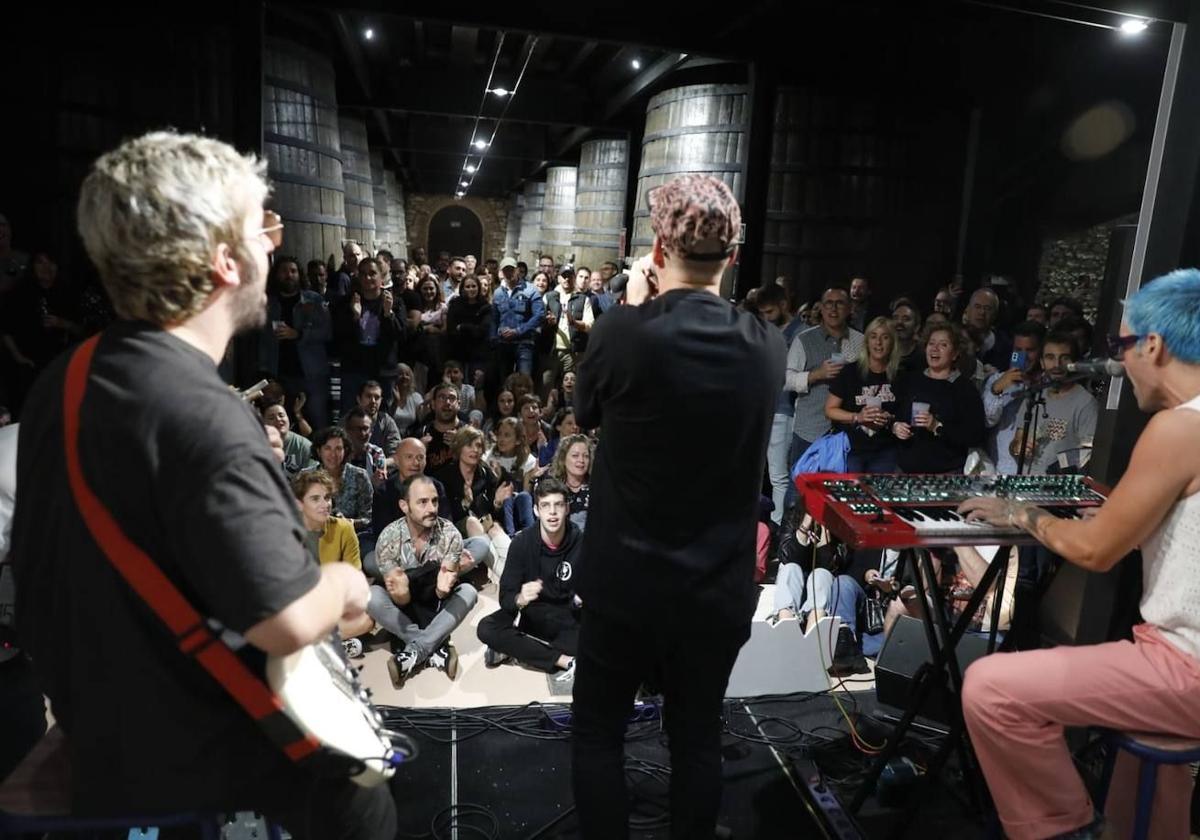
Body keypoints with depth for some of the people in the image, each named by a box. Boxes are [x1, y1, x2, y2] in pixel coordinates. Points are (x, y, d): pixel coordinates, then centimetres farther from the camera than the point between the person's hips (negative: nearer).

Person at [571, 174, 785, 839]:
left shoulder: (625, 331, -19)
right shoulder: (767, 346, -7)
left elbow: (585, 412, 0)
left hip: (626, 581, -3)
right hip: (720, 587, 4)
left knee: (598, 734, 18)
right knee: (697, 739, 20)